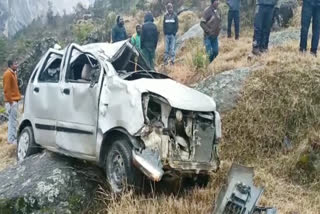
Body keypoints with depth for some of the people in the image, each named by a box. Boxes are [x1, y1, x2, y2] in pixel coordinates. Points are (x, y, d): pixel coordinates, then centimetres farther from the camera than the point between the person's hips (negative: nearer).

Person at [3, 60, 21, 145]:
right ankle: (11, 139, -3)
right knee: (13, 120, -7)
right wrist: (10, 101, -19)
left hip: (14, 100, 10)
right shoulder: (8, 74, -13)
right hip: (11, 101, -10)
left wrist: (17, 97, 18)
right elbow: (6, 89, -18)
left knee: (13, 120, 12)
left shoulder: (13, 73, 17)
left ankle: (13, 138, 17)